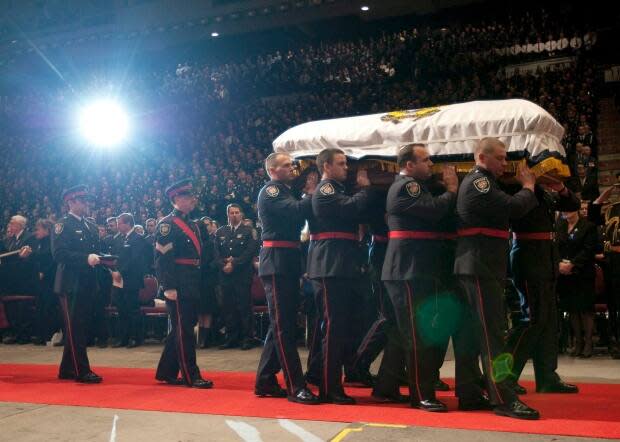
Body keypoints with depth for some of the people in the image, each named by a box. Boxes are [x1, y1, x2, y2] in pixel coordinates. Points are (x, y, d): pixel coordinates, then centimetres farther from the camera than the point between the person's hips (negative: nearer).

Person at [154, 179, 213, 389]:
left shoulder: (193, 225, 17)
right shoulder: (167, 224, -9)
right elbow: (161, 258, -15)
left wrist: (199, 286, 17)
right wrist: (168, 287, -21)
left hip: (192, 287, 9)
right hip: (178, 287, -9)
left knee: (180, 330, 14)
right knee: (184, 331, -4)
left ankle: (166, 372, 24)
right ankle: (191, 376, 2)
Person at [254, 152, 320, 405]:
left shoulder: (285, 192, 23)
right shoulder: (270, 191, -6)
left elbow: (298, 217, 15)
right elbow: (296, 211, -21)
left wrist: (311, 195, 3)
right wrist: (314, 194, -9)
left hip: (288, 264, 10)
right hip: (276, 263, -10)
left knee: (281, 325, 12)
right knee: (283, 326, -7)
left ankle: (265, 382, 20)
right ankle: (296, 386, -6)